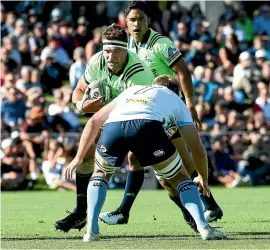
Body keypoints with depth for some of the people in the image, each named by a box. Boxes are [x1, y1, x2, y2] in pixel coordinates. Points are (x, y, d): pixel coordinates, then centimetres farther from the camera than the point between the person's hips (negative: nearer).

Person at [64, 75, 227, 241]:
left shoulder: (131, 91, 44)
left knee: (101, 173, 33)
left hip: (112, 127, 2)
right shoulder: (176, 100, 37)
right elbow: (197, 148, 34)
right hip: (148, 127, -2)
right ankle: (204, 228, 6)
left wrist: (79, 158, 41)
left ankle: (92, 230, 17)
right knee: (180, 178, 23)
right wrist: (204, 179, 49)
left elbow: (94, 122, 38)